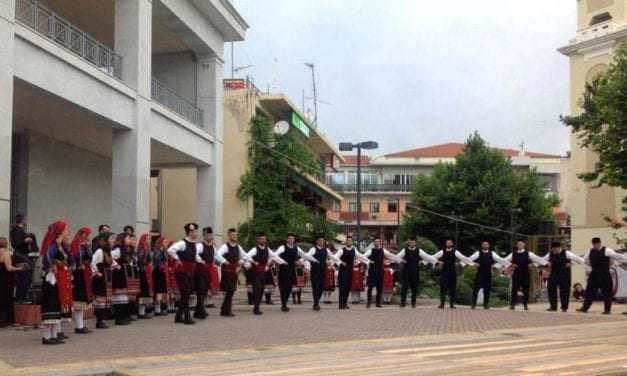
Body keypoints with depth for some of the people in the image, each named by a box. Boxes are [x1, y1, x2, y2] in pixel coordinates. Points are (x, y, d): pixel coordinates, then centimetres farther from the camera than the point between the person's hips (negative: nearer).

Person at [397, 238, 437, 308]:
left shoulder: (419, 251, 2)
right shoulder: (404, 250, 0)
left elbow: (427, 257, 2)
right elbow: (397, 257, -1)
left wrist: (436, 261, -2)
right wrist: (401, 261, -19)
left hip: (415, 273, 1)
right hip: (406, 272, -1)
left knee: (414, 288, 5)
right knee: (404, 287, -3)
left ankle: (413, 303, 16)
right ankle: (402, 302, 2)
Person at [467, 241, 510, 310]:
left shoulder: (492, 253, 7)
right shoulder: (478, 253, -1)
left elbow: (500, 259, 9)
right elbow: (470, 259, -9)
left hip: (488, 275, 3)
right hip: (479, 274, -3)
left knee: (487, 290, 7)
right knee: (476, 289, -4)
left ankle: (486, 305, 17)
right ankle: (473, 304, 3)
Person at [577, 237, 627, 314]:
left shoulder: (606, 250, -10)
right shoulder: (590, 251, 6)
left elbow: (617, 256, -16)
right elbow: (585, 260, 23)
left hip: (605, 274, -4)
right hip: (594, 274, 5)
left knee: (606, 292, 1)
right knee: (589, 291, 6)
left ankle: (607, 309, 11)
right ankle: (585, 307, 12)